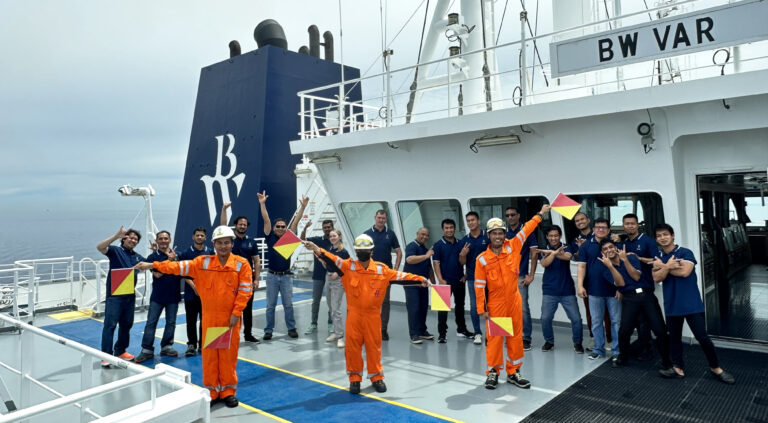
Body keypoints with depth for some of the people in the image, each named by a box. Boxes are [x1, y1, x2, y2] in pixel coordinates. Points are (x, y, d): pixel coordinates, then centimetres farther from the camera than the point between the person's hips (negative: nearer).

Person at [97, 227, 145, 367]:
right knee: (110, 324, -6)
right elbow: (100, 247, -20)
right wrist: (116, 236, -30)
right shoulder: (115, 251, -2)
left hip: (130, 295, 6)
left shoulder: (137, 257, 14)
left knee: (126, 324, 14)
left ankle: (120, 350, 28)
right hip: (114, 294, -6)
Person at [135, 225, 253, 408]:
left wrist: (236, 313, -10)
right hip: (209, 318, 2)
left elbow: (245, 290, -5)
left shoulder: (242, 264, -3)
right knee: (209, 354, 8)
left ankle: (228, 391, 20)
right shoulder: (203, 262, 3)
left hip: (231, 318, -2)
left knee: (229, 354, 5)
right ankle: (212, 391, 22)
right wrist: (152, 265, -13)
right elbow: (180, 267, -4)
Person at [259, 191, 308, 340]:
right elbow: (266, 220, -7)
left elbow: (295, 222, -3)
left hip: (286, 276, 0)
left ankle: (291, 328, 16)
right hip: (272, 276, 0)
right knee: (271, 305, 6)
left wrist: (303, 206, -9)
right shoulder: (270, 238, 1)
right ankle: (268, 330, 14)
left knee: (288, 304, 6)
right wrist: (262, 204, -14)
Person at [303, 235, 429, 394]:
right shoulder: (348, 266, -3)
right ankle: (354, 378, 23)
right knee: (353, 346, 6)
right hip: (353, 314, 0)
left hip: (373, 315, 1)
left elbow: (399, 276, -2)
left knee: (374, 346, 10)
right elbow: (332, 260, -16)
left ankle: (376, 377, 27)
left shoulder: (381, 269, 0)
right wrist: (317, 250, -33)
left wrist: (420, 279, -10)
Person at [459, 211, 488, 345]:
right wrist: (463, 255, -16)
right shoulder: (464, 240, 5)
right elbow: (462, 262, 5)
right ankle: (477, 333, 14)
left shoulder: (487, 236, -1)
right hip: (472, 278, 2)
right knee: (474, 306, 3)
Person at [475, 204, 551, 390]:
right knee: (494, 338, 3)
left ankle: (513, 372, 25)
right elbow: (479, 285, -6)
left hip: (514, 301, 3)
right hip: (495, 304, -3)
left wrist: (540, 214, 7)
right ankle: (493, 372, 20)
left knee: (516, 337, 10)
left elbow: (526, 229, 6)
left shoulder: (513, 247, -1)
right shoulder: (482, 259, -8)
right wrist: (482, 309, -6)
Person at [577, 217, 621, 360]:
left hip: (613, 290, -1)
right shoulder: (586, 245, 4)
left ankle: (617, 351, 17)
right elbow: (582, 267, 1)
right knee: (596, 322, 9)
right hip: (594, 290, 1)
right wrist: (580, 285, -8)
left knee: (616, 321, 6)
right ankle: (598, 349, 21)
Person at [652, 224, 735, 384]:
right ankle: (678, 366, 25)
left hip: (691, 303, -4)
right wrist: (669, 266, -20)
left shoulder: (685, 253, -6)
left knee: (702, 336, -2)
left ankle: (715, 368, 15)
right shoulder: (657, 257, 7)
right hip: (672, 305, 4)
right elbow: (657, 278, -5)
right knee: (674, 337, 11)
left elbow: (685, 271, -22)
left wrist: (664, 266, -12)